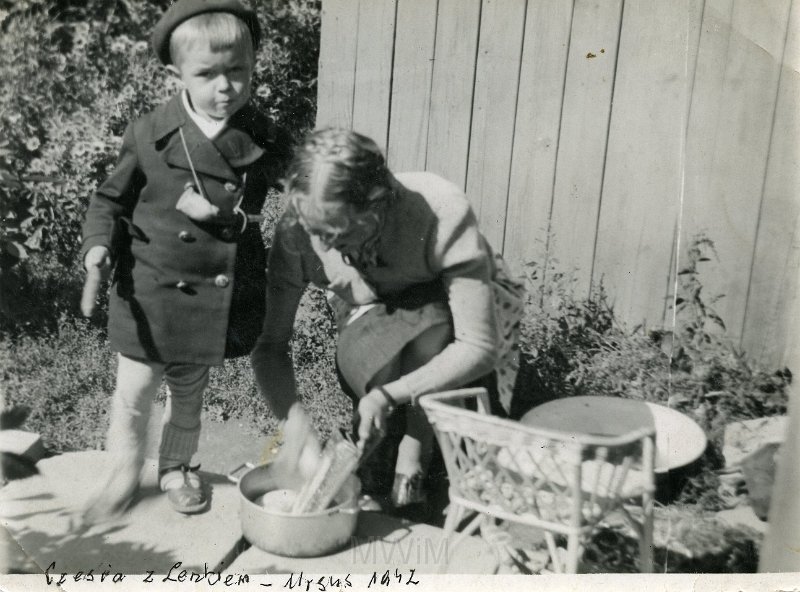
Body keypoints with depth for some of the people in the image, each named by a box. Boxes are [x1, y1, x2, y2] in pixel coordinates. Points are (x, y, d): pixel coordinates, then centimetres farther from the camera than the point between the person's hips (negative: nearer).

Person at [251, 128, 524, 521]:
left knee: (425, 313, -36)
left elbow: (480, 348, -35)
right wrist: (296, 422, -34)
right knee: (355, 356, -33)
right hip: (373, 326, 2)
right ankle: (375, 473, -9)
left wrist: (389, 395, -42)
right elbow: (269, 343, -19)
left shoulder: (441, 213, -36)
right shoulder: (297, 230, -27)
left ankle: (413, 465, -18)